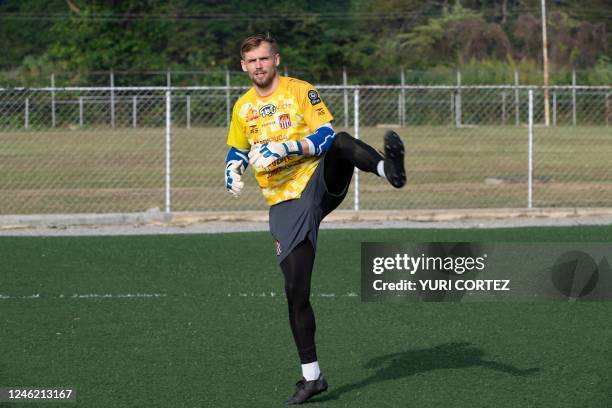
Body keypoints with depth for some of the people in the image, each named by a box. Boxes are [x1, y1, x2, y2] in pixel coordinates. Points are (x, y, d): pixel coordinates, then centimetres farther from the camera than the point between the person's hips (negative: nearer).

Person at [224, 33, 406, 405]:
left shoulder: (300, 91, 0)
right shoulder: (243, 108, 14)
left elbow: (326, 136, -9)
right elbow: (237, 151, 27)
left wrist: (284, 148, -22)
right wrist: (233, 172, 4)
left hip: (319, 182, -3)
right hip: (285, 204, 3)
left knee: (341, 143, -36)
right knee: (296, 289, -1)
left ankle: (389, 168, -65)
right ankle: (311, 376, 7)